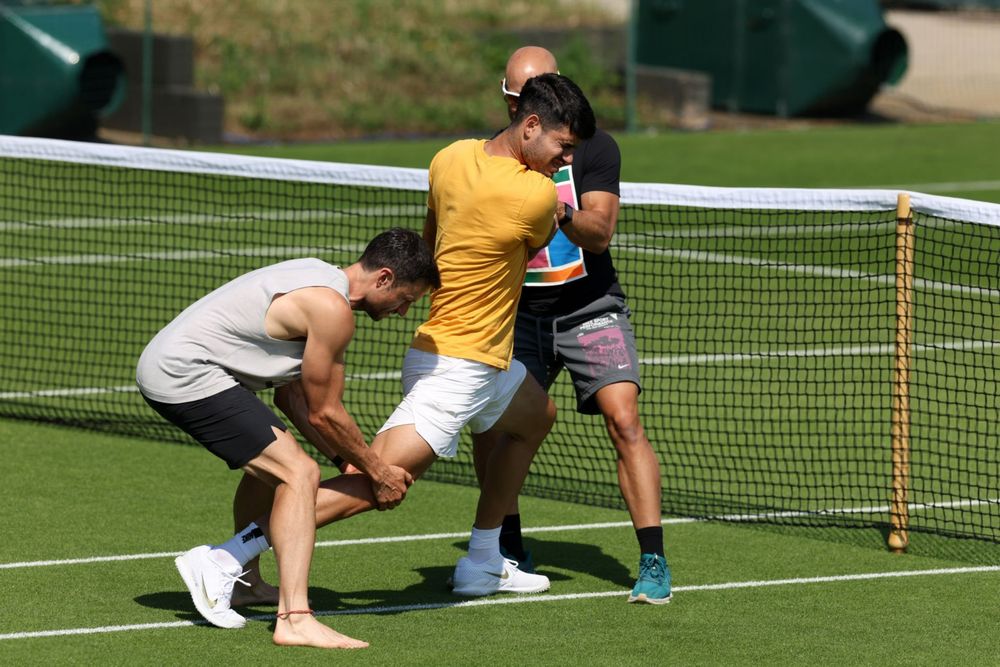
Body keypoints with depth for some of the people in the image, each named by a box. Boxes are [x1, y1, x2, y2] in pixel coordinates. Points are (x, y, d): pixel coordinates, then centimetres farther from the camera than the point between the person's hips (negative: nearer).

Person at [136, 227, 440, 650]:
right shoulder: (333, 309, -16)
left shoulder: (319, 280, 16)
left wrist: (350, 462, 16)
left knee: (270, 462, 31)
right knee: (300, 474, -17)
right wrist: (377, 472, 3)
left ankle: (240, 579, 46)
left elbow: (291, 396, 19)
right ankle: (294, 619, -27)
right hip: (186, 375, -11)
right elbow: (323, 413, -9)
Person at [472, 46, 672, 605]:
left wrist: (563, 214, -34)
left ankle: (654, 563, -18)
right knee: (488, 422, -10)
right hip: (521, 313, 3)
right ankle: (511, 550, 11)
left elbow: (600, 232, -16)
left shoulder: (594, 148, -6)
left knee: (625, 421, -19)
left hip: (590, 308, -3)